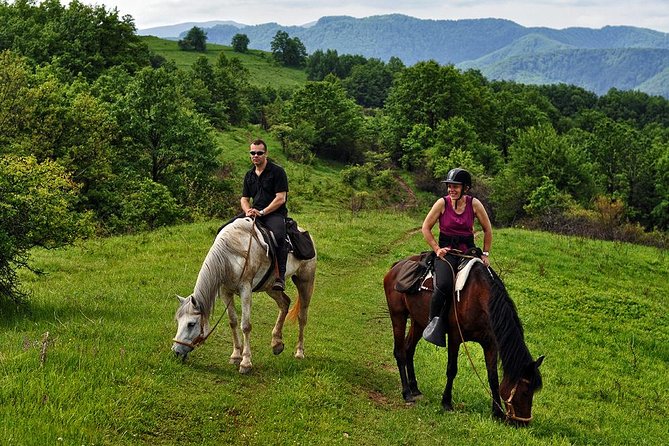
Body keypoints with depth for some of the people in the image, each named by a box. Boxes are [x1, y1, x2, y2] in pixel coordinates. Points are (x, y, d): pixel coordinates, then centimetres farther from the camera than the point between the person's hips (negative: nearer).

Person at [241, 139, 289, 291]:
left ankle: (281, 276, -32)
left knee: (278, 235, -36)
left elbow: (280, 198, -9)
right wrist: (248, 211, -4)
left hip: (275, 213, -6)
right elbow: (244, 198, 20)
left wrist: (262, 212, -16)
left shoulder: (277, 171, -2)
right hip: (254, 214, 6)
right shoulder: (249, 175, 18)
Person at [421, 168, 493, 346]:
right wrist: (437, 249, -6)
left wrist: (485, 254, 5)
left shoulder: (474, 204, -2)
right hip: (446, 250, -3)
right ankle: (434, 321, -11)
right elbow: (425, 228, 2)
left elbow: (488, 230, 9)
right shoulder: (442, 203, -5)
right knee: (444, 284, -29)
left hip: (468, 249, 3)